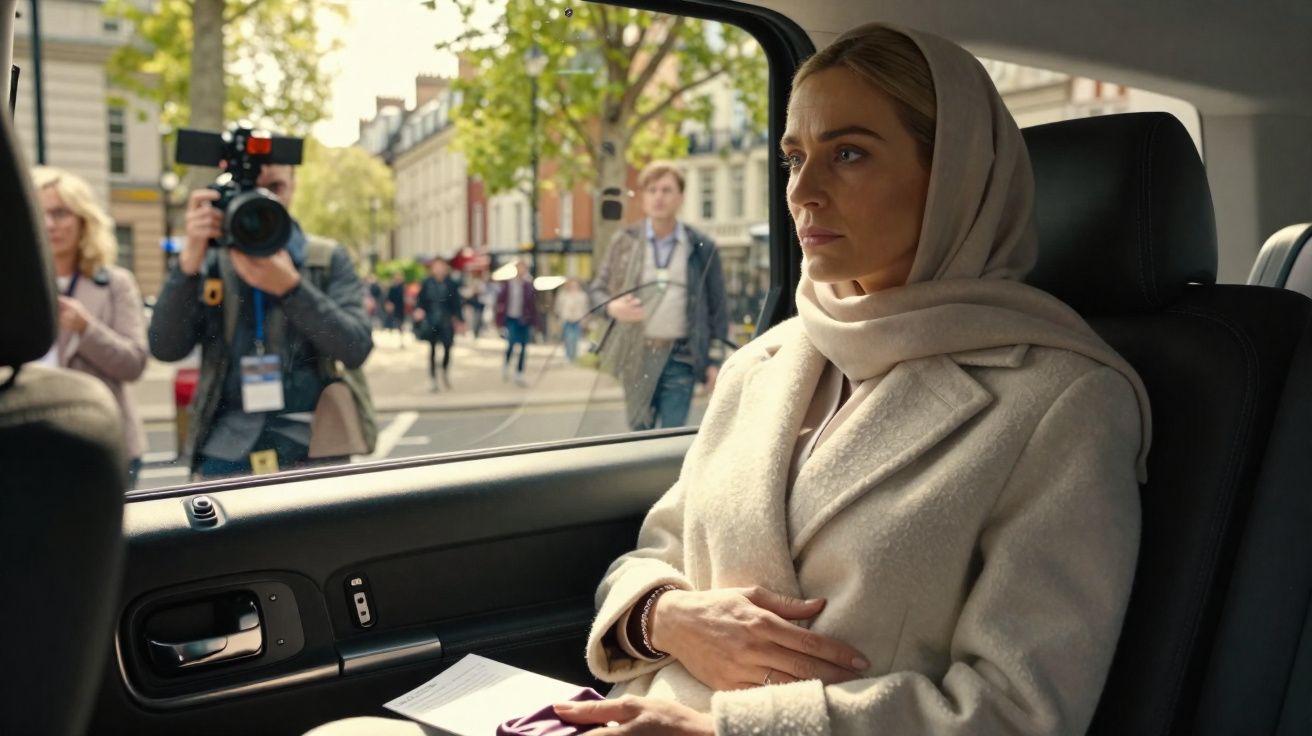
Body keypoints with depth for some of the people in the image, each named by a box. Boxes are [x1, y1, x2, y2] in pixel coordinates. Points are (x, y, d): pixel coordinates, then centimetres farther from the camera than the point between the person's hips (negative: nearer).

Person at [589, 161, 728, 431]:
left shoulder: (701, 248, 2)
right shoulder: (625, 242, 5)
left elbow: (717, 309, 5)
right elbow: (598, 290, 12)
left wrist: (716, 362, 2)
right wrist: (611, 306, -12)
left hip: (680, 359, -1)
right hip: (636, 356, 1)